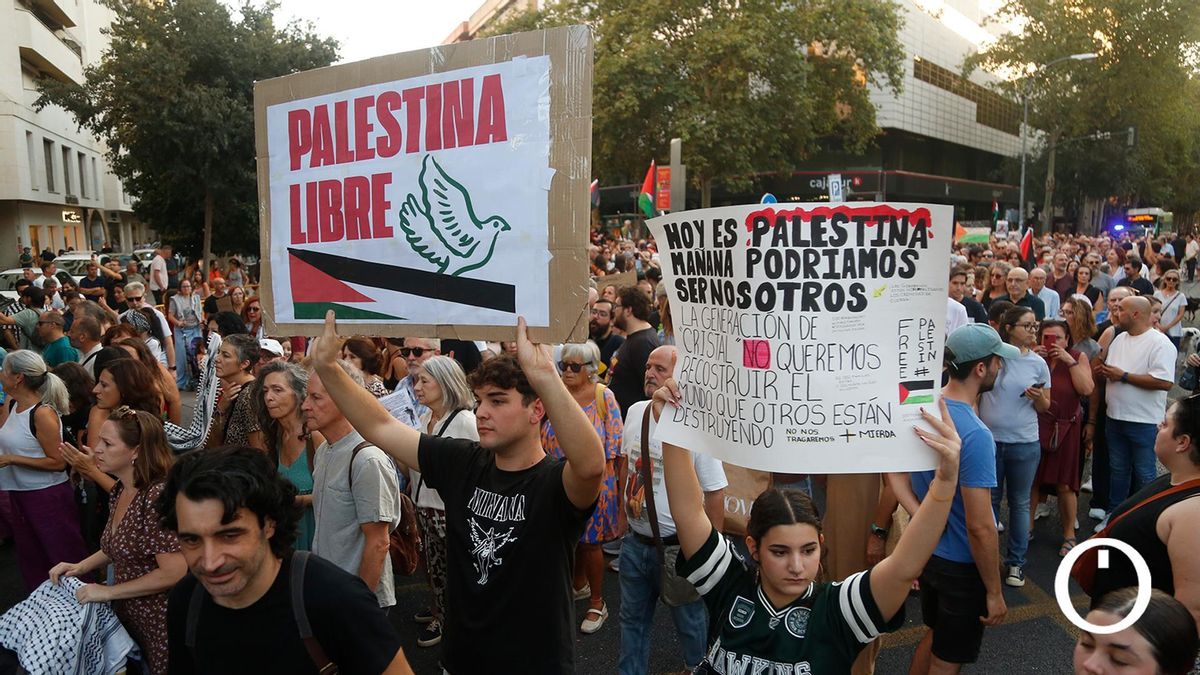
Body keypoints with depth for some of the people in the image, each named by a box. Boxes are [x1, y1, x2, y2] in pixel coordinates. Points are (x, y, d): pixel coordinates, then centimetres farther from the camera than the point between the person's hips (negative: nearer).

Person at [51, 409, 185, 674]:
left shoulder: (157, 496, -26)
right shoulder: (119, 491, 2)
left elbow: (174, 573, -27)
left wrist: (108, 592, -17)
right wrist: (80, 566, 3)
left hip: (159, 621, -8)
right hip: (126, 612, 8)